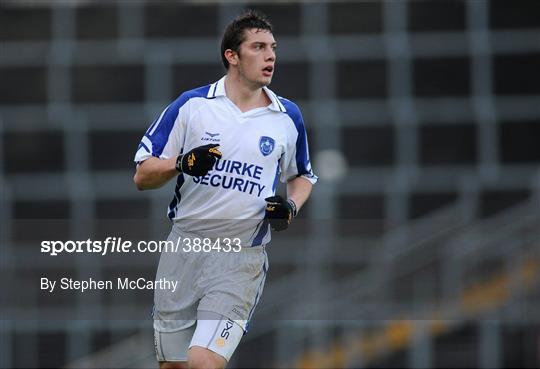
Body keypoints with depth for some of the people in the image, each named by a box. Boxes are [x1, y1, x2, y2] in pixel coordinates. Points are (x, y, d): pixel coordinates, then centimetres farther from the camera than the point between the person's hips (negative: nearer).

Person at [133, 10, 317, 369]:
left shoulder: (288, 117, 6)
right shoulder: (191, 105, 1)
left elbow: (303, 175, 23)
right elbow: (142, 176, 2)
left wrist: (291, 206, 1)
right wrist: (182, 163, -17)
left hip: (241, 260, -1)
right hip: (185, 247, 1)